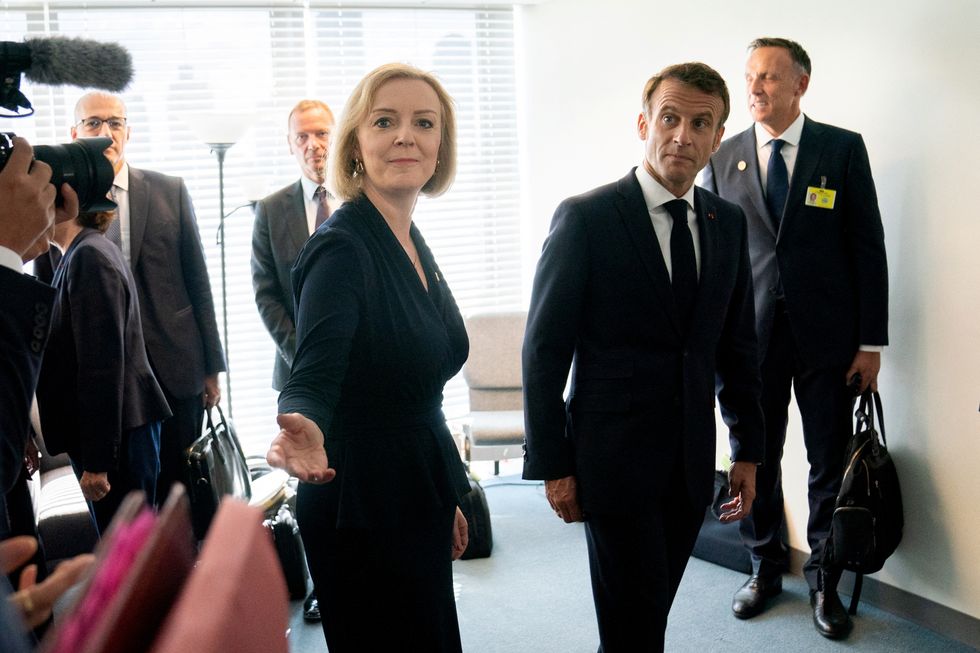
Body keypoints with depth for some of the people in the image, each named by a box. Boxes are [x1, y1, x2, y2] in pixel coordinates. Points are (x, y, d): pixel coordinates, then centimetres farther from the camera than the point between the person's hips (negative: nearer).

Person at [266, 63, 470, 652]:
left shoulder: (413, 241, 7)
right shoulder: (342, 247, -18)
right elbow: (314, 375, -31)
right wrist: (304, 427, -53)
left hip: (420, 497, 9)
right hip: (364, 509, -8)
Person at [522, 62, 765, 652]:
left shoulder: (728, 222, 6)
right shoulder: (586, 217, -10)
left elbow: (737, 342, 13)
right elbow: (545, 349, -9)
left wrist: (748, 448, 12)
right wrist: (552, 465, -10)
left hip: (691, 459, 5)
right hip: (614, 457, -5)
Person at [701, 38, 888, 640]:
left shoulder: (843, 149, -1)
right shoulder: (725, 159, 5)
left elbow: (868, 245, -2)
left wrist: (871, 341, -5)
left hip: (826, 335, -1)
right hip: (750, 335, 2)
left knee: (831, 465, 7)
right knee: (755, 459, 11)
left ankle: (824, 581, 24)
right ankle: (766, 567, 30)